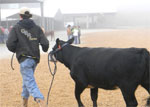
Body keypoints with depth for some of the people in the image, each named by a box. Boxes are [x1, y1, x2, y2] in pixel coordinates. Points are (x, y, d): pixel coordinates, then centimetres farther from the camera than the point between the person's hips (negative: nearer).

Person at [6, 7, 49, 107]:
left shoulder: (16, 28, -2)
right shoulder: (37, 28, 6)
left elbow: (10, 44, -11)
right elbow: (45, 43, -1)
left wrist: (15, 50, 11)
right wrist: (45, 49, 21)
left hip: (24, 59, -5)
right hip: (35, 58, 5)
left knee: (30, 82, -11)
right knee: (27, 79, 23)